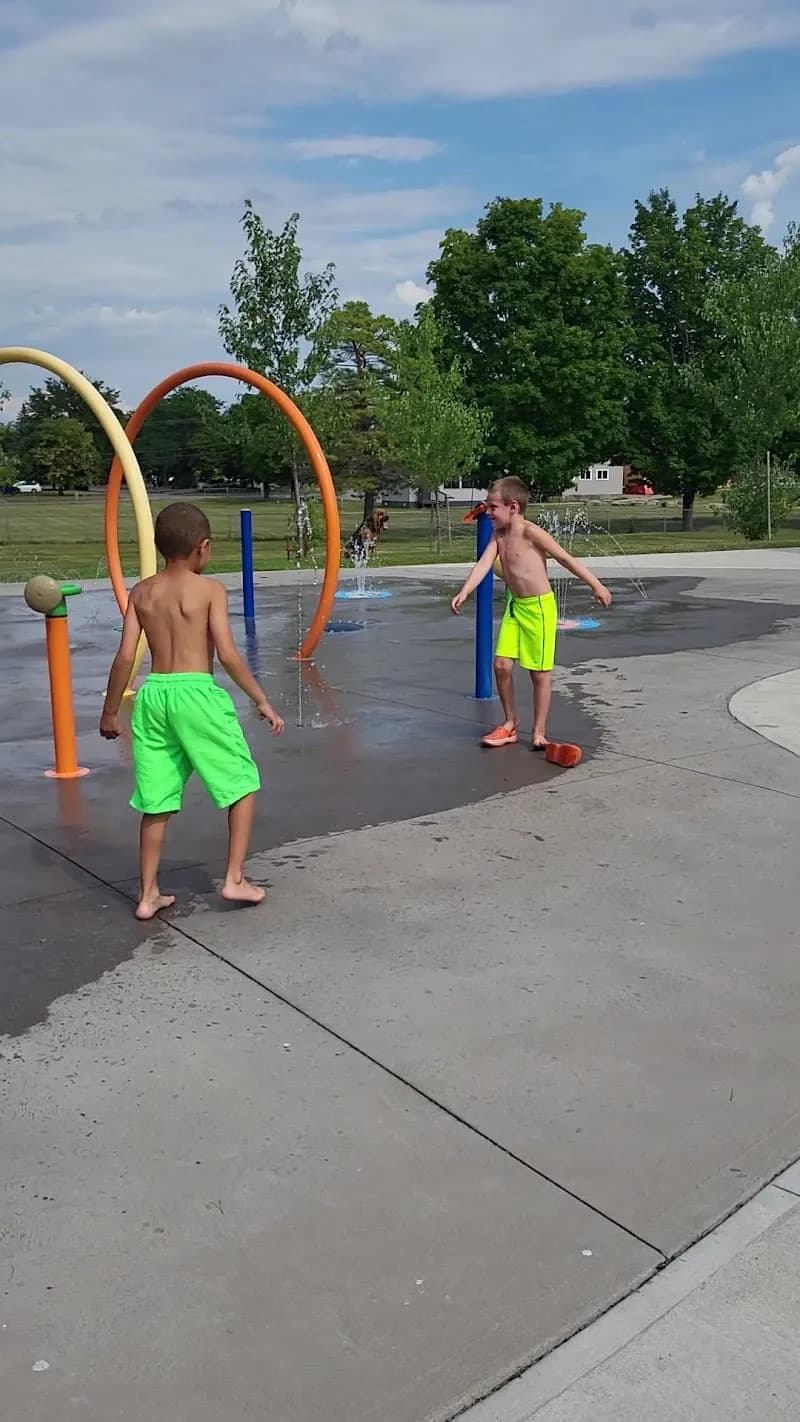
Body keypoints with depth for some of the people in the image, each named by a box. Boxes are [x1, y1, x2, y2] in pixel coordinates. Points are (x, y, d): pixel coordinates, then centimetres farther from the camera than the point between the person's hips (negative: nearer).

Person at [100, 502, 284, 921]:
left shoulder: (141, 593, 7)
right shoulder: (210, 589, -5)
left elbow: (125, 656, 3)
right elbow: (228, 655, -12)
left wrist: (110, 712, 12)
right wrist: (262, 701, -5)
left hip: (153, 694, 5)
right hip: (197, 692, -5)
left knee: (158, 801, 13)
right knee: (242, 784, 12)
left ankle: (148, 894, 20)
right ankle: (234, 879, 11)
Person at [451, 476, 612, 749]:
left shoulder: (530, 532, -16)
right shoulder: (498, 535, 5)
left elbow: (565, 558, -15)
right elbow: (483, 564, -4)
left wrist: (596, 585, -15)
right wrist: (464, 593, -19)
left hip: (539, 606, -7)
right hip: (514, 605, 7)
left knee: (540, 671, 2)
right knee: (501, 665, 3)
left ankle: (539, 731, 12)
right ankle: (510, 725, 20)